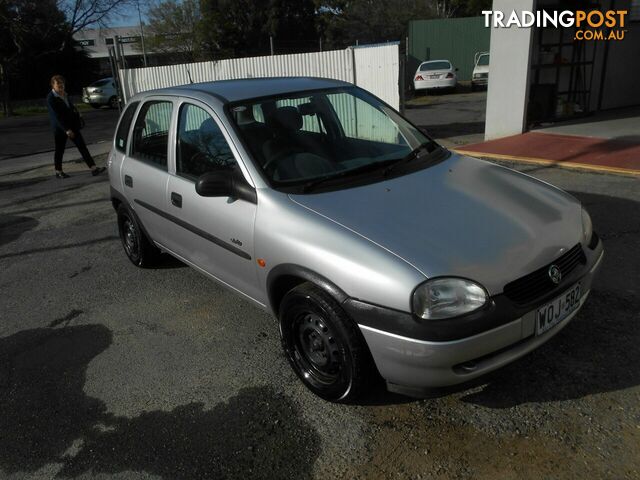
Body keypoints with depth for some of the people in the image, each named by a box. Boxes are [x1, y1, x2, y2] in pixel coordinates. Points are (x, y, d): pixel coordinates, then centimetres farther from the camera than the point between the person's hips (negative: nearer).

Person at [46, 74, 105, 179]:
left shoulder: (65, 94, 8)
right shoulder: (51, 98, -15)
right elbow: (56, 116, -21)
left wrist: (76, 113, 3)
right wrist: (66, 130, -27)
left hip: (72, 124, 6)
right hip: (60, 127, -6)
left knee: (82, 146, -2)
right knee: (59, 150, 7)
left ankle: (93, 168, -5)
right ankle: (58, 172, 22)